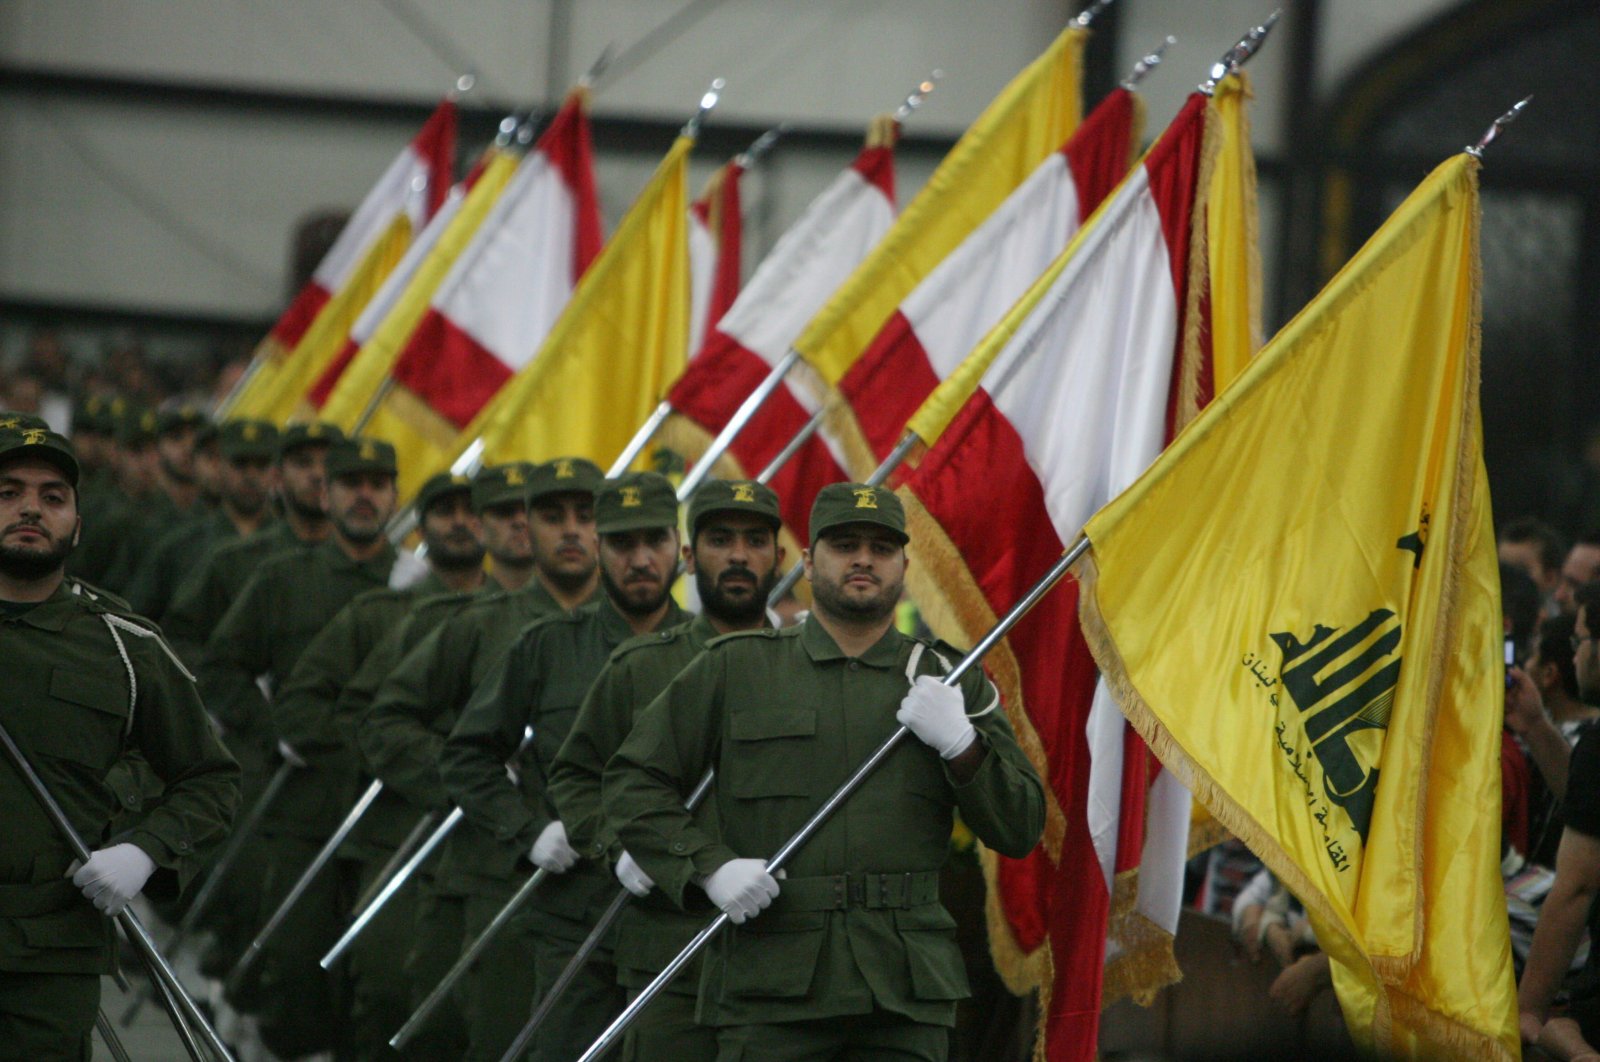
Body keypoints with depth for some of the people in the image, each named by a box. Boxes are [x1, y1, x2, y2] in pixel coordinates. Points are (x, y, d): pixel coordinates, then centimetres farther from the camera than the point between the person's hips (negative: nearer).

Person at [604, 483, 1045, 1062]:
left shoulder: (951, 680, 13)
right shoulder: (735, 668, 9)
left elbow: (1020, 830, 8)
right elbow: (631, 782, 8)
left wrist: (960, 744, -9)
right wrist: (709, 866, -7)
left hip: (907, 990, 2)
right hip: (769, 989, -1)